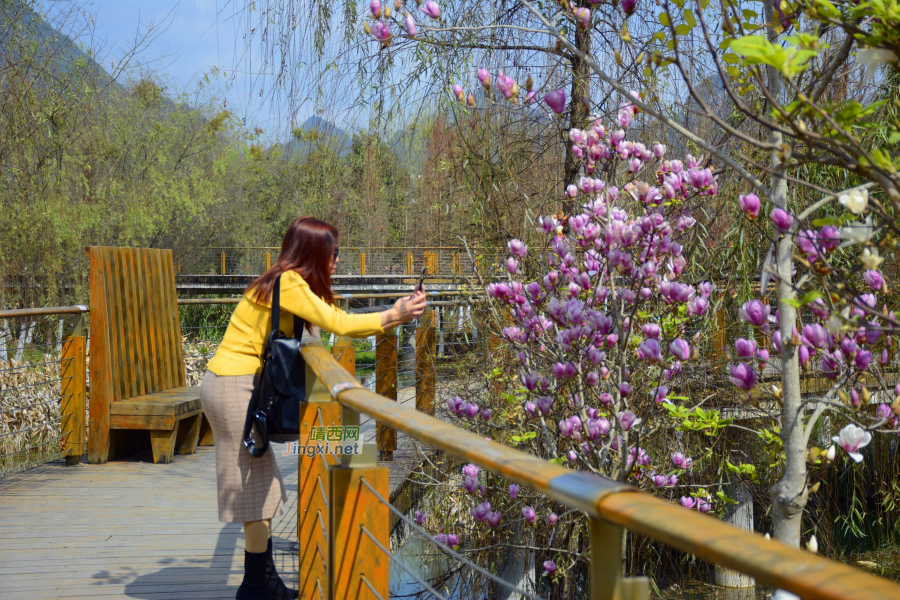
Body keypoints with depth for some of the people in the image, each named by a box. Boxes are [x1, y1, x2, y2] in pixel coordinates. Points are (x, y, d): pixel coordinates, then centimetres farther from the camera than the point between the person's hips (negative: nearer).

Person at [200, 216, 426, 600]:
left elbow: (334, 321, 10)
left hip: (238, 384, 10)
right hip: (234, 386, -10)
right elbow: (339, 324, -22)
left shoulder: (293, 284, 14)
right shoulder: (287, 284, -16)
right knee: (255, 485, -3)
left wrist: (393, 315, 4)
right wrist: (395, 316, -13)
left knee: (259, 485, 12)